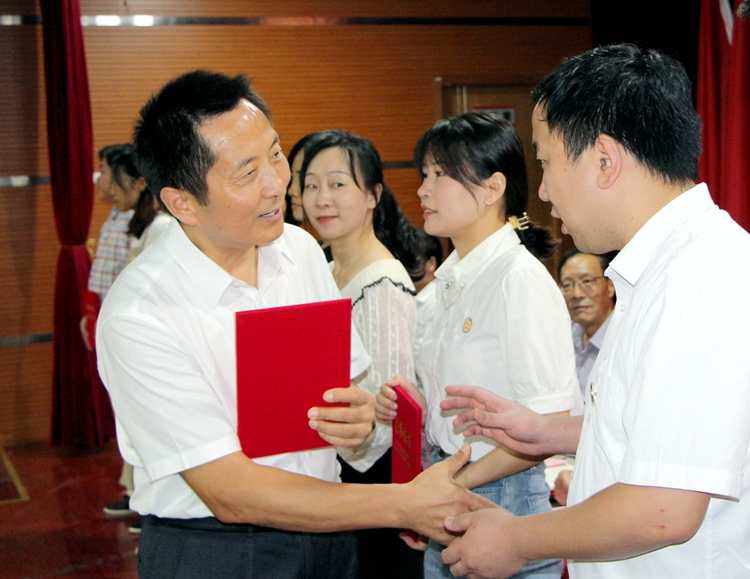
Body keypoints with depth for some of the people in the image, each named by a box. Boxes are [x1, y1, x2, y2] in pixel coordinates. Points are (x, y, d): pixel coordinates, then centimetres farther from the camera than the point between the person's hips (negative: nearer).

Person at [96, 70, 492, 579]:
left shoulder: (301, 250, -1)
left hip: (328, 530, 5)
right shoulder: (137, 317, -22)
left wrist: (359, 415, -15)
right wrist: (405, 504, -23)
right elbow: (230, 494, -22)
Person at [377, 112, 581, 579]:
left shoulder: (521, 279, -17)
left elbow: (550, 426, -20)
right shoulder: (450, 277, 9)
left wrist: (460, 480, -16)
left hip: (505, 496, -8)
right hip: (448, 504, 8)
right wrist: (413, 403, 1)